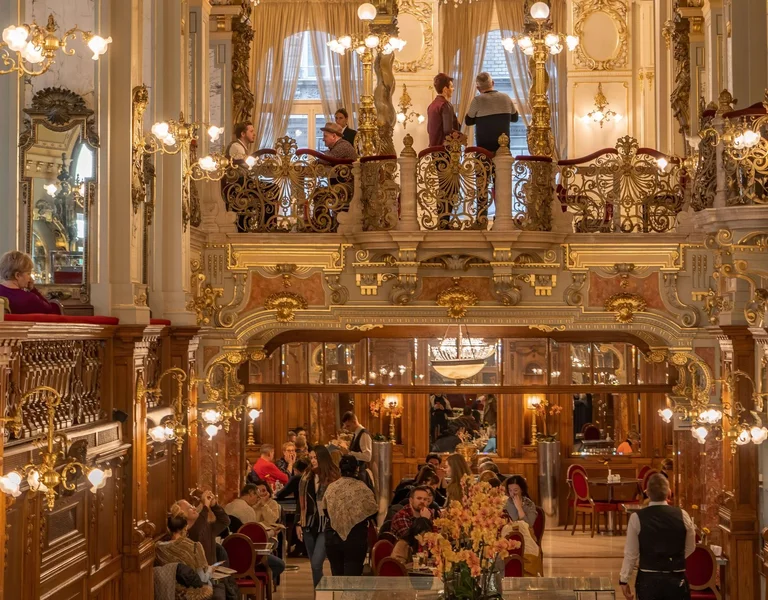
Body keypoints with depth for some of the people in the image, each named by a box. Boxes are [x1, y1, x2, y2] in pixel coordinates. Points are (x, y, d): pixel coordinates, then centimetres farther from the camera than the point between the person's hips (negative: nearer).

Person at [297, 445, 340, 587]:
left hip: (326, 525, -5)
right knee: (314, 566, 11)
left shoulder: (333, 477, -7)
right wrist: (299, 523, 11)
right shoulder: (307, 476, 8)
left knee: (316, 564, -15)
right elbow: (301, 501, 13)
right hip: (309, 524, 5)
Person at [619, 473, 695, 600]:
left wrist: (624, 580, 7)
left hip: (648, 580, -1)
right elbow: (690, 548, 10)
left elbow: (631, 553, -5)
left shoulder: (637, 518, -9)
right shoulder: (682, 515, -4)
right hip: (676, 580, 1)